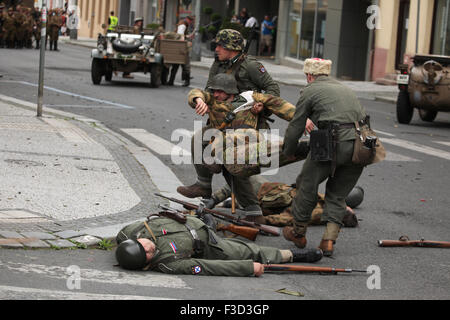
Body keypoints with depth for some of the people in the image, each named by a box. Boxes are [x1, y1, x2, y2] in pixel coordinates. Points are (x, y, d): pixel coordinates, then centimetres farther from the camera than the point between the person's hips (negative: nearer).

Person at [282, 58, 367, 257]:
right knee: (338, 194, 17)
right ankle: (329, 240, 6)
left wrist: (288, 152, 29)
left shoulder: (311, 91, 10)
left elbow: (295, 127, 13)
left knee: (308, 185, 14)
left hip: (333, 143, -6)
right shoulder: (345, 89, 28)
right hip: (360, 146, 6)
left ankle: (298, 233, 25)